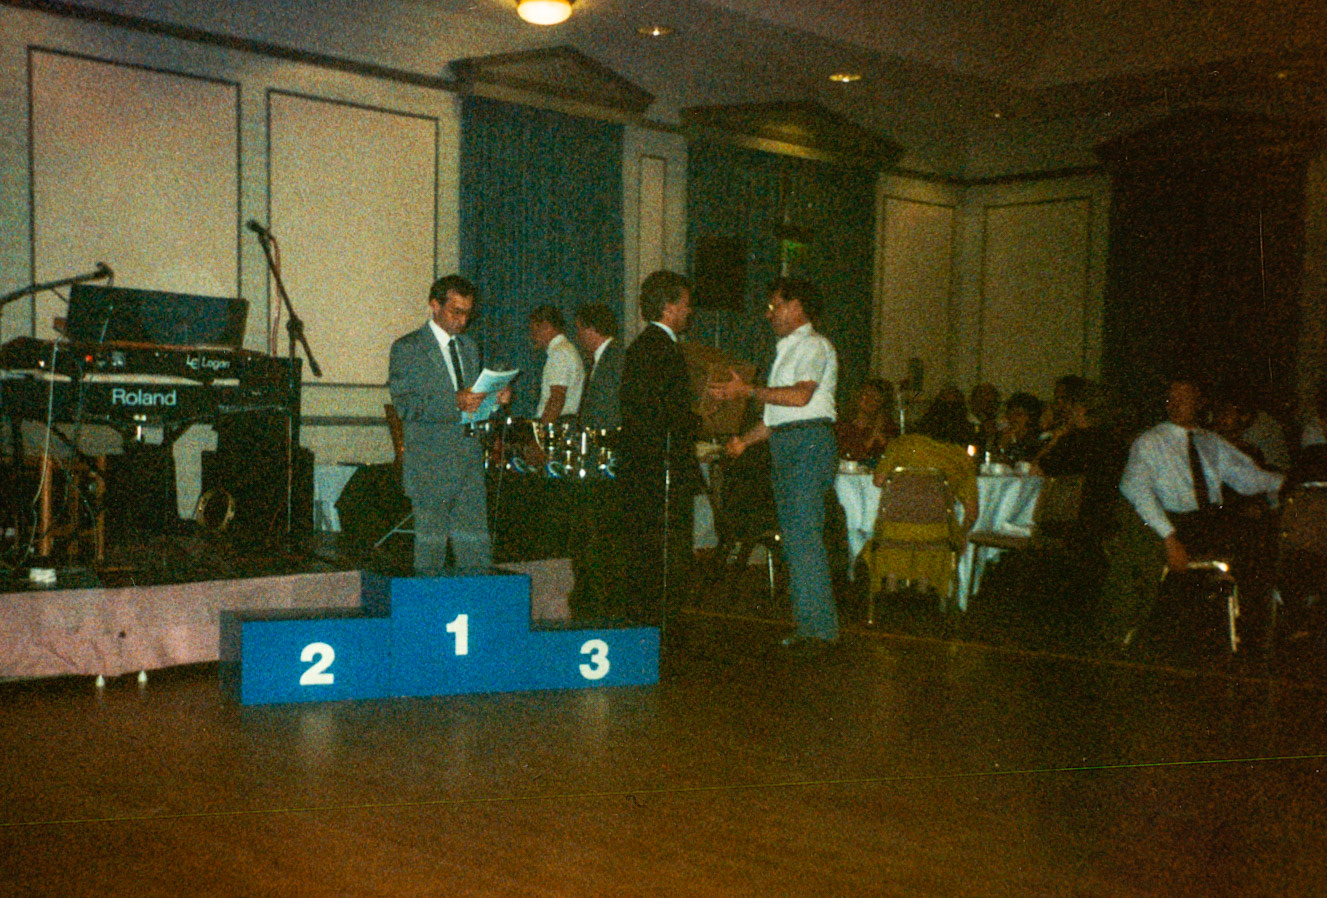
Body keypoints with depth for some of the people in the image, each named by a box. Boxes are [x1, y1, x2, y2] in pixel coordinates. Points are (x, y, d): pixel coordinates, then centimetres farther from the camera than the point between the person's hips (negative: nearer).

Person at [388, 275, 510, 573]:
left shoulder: (470, 348, 19)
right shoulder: (407, 348, -2)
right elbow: (406, 405, -12)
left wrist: (495, 398, 2)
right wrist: (454, 403, -23)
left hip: (470, 462, 6)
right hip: (430, 467, -6)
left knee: (477, 547, 4)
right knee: (431, 545, -1)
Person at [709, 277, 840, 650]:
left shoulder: (813, 346, -5)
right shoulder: (787, 350, 26)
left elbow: (801, 395, -21)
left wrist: (748, 391, -16)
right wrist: (745, 440, 16)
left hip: (809, 443, -10)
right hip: (785, 448, 10)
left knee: (804, 536, -14)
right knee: (794, 538, 8)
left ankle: (819, 626, -13)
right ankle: (809, 625, 11)